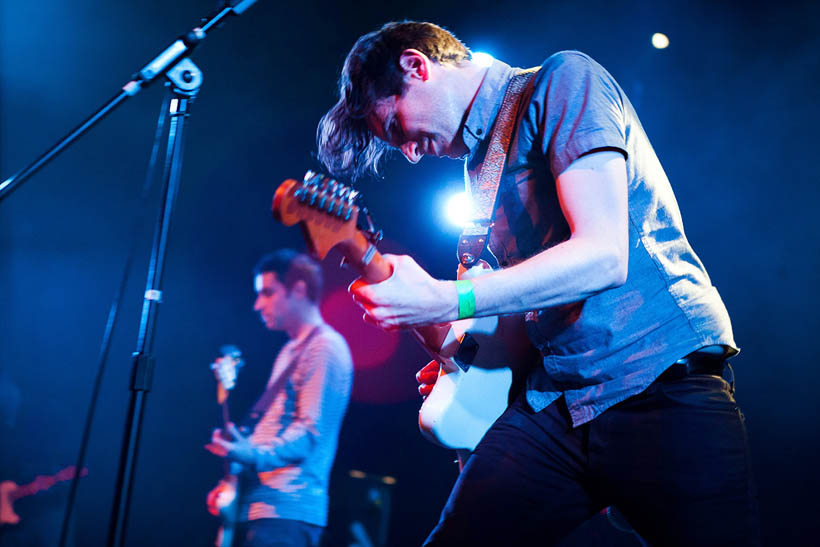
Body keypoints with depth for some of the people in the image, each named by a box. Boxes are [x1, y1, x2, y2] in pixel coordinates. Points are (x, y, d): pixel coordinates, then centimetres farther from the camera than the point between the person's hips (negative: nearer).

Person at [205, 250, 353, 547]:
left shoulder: (325, 348, -9)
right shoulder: (290, 352, 22)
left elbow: (311, 431, -18)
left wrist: (253, 454, -31)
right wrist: (233, 480, 18)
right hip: (255, 508, 10)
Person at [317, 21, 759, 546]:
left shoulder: (562, 80, -4)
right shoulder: (482, 161, 19)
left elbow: (603, 255, -17)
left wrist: (444, 301, -18)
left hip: (664, 382, -6)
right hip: (552, 401, 7)